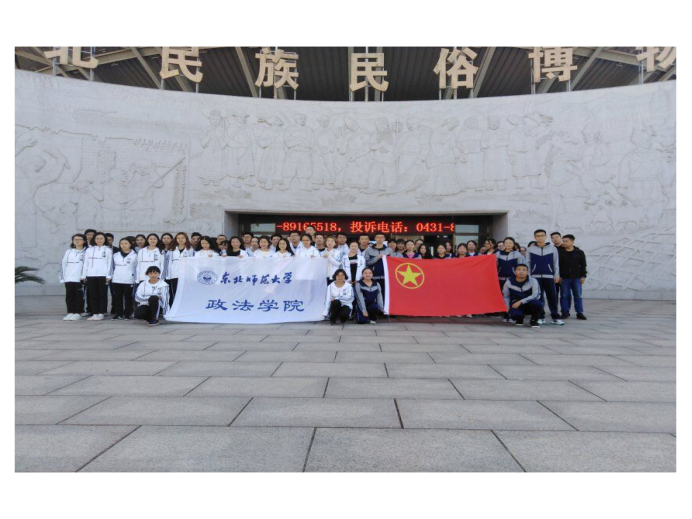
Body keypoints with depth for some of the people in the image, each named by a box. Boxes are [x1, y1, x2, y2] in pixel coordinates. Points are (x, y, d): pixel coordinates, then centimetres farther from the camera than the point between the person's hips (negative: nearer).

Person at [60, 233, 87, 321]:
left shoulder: (86, 252, 2)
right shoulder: (68, 252, 14)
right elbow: (63, 264, 14)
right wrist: (62, 278, 8)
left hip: (80, 278, -4)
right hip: (69, 278, 4)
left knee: (79, 296, -1)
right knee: (69, 296, 5)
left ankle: (78, 313, 5)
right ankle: (70, 313, 11)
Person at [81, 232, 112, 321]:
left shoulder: (108, 250, 7)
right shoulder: (89, 250, 14)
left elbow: (110, 263, 3)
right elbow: (86, 263, 13)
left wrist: (108, 275, -5)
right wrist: (83, 275, 7)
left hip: (103, 275, -2)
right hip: (91, 275, 3)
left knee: (102, 294, -1)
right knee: (92, 295, 2)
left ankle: (101, 314, 4)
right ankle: (95, 313, 7)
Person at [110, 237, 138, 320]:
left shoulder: (134, 255, 0)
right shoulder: (115, 255, 11)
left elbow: (137, 268, 1)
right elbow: (112, 267, 16)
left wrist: (136, 280, -3)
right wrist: (111, 277, 10)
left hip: (129, 281, -3)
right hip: (116, 280, 4)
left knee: (128, 298, 2)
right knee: (117, 298, 6)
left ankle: (127, 314, 8)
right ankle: (118, 314, 13)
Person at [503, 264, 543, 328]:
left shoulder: (533, 281, -9)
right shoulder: (509, 282, -2)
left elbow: (536, 295, -17)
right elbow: (505, 296, 9)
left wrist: (520, 302, -24)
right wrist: (507, 306, -9)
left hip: (529, 305, 0)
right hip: (516, 306, 1)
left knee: (537, 303, -35)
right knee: (514, 314, -34)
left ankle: (534, 320, -1)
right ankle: (520, 319, 9)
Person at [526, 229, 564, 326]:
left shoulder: (552, 248, 4)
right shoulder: (530, 249, 5)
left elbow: (556, 262, 6)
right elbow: (528, 263, 7)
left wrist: (556, 275, 2)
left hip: (549, 276, 0)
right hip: (535, 276, 0)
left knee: (552, 297, 0)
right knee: (538, 297, 3)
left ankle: (555, 317, 5)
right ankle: (540, 317, 9)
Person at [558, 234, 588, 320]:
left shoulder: (579, 252, 1)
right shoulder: (559, 252, -1)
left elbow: (583, 265, 5)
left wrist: (583, 276, 0)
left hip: (576, 277, 0)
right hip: (564, 278, 0)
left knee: (578, 295, 3)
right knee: (565, 296, 3)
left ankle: (580, 313, 10)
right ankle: (565, 313, 10)